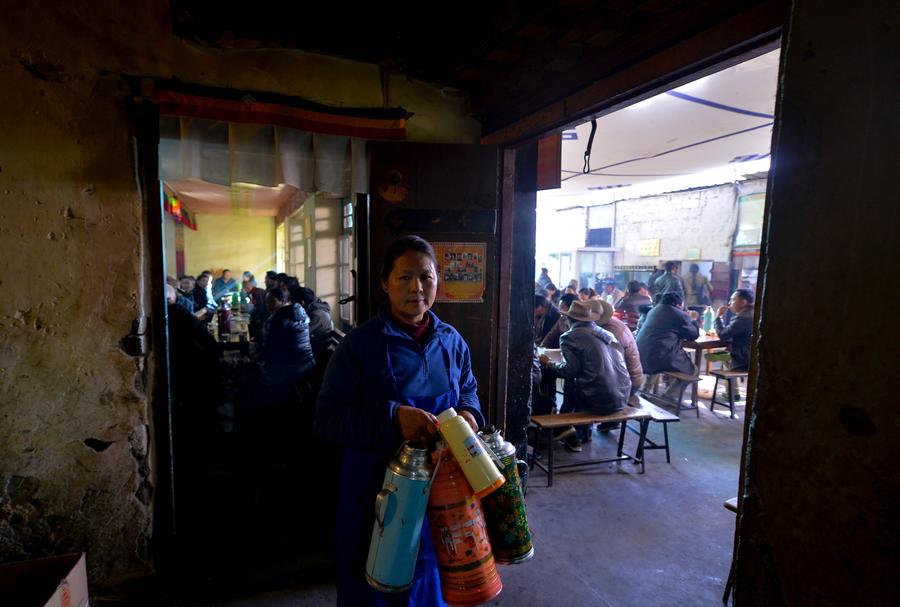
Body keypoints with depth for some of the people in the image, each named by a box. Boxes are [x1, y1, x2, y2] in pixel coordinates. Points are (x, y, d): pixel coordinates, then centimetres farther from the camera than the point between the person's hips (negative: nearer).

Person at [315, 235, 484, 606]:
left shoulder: (452, 342, 0)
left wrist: (468, 412, -8)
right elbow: (327, 419, -16)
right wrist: (394, 417, -29)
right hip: (377, 488, -4)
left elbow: (468, 388, 15)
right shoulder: (360, 343, -15)